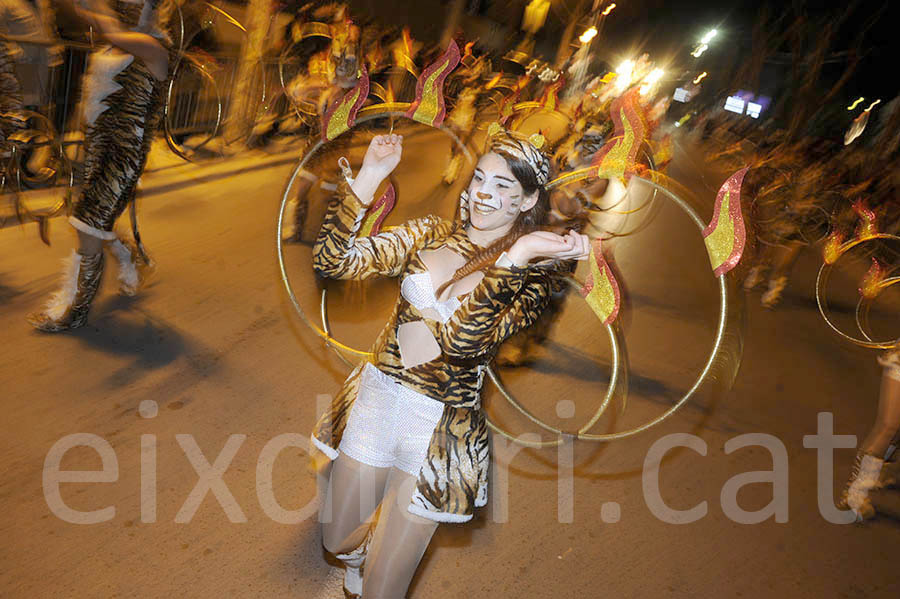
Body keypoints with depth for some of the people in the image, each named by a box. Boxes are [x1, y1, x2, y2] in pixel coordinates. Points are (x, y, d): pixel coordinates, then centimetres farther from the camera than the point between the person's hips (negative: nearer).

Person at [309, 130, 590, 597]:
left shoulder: (531, 276, -11)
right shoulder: (430, 234, -1)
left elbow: (461, 340, -28)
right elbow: (332, 261, -9)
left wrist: (517, 256, -37)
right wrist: (369, 175, -14)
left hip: (438, 427, -3)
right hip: (375, 397, 4)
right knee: (338, 544, 24)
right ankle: (379, 522, 57)